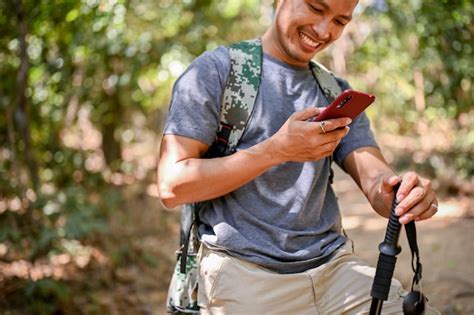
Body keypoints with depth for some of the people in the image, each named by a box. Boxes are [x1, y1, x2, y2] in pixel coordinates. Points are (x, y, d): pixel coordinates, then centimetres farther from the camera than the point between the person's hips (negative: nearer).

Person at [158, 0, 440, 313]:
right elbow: (172, 186, -11)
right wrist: (278, 150, -20)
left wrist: (406, 192, -24)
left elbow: (377, 181, 1)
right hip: (245, 274, -3)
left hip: (333, 265, 3)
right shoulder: (215, 70, -2)